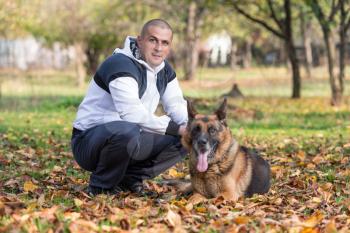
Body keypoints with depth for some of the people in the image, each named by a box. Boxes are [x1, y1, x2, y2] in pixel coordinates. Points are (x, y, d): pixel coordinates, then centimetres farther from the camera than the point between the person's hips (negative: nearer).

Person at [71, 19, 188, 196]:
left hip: (129, 136, 8)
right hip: (90, 140, -8)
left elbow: (176, 104, 11)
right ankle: (101, 186, -14)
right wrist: (174, 127, -24)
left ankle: (130, 178, 5)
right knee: (127, 131, -41)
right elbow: (132, 114, -31)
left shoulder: (164, 69, 8)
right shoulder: (121, 64, -21)